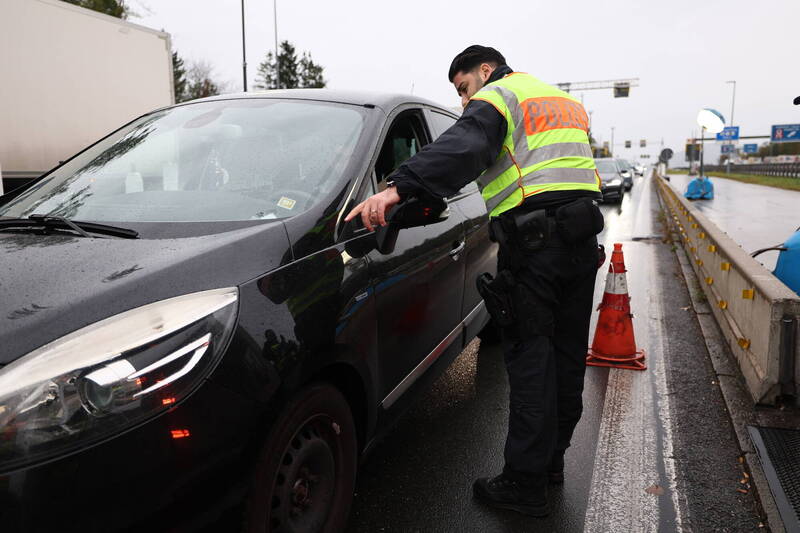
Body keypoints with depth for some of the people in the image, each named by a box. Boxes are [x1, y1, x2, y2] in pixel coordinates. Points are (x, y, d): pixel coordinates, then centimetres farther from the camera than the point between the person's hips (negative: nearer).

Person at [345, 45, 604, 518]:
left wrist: (398, 187, -34)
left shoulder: (498, 97, -1)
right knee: (567, 354, 14)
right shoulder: (566, 102, 27)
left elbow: (461, 148, -22)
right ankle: (553, 458, 29)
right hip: (583, 239, 9)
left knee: (530, 360, -4)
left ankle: (526, 483, 4)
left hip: (534, 244, -8)